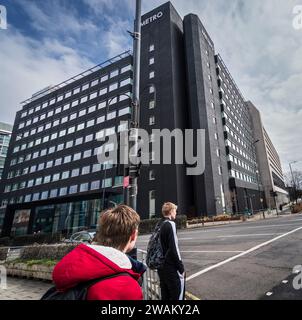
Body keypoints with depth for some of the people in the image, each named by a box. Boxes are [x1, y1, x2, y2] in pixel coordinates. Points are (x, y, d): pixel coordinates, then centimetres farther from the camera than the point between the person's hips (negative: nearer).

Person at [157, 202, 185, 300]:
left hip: (162, 267, 8)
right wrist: (181, 268, -12)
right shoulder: (170, 224, -16)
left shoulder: (160, 225, 8)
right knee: (178, 296, 4)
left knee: (165, 296, 17)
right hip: (172, 268, -8)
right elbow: (174, 248, -20)